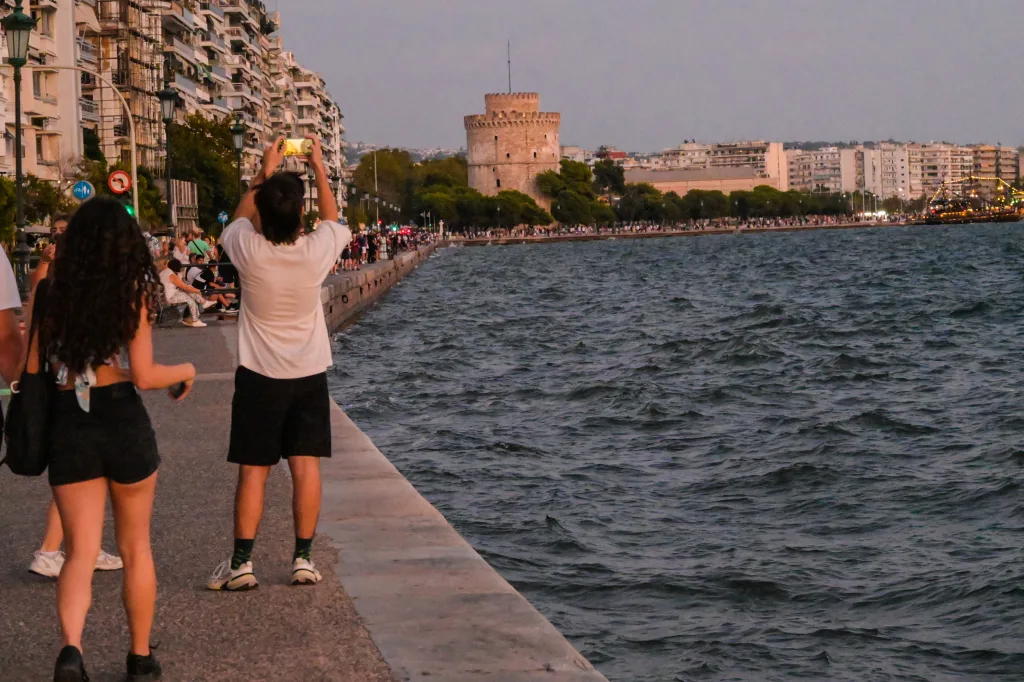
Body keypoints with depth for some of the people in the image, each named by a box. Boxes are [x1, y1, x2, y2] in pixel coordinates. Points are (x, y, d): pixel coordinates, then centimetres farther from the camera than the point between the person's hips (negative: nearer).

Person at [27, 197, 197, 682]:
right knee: (136, 547, 16)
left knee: (80, 551, 6)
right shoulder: (134, 291, -6)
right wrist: (185, 371, 10)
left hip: (66, 427, 1)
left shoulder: (46, 293, 0)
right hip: (125, 423, -1)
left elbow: (30, 370, 4)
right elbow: (144, 376, -9)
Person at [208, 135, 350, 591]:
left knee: (253, 470, 3)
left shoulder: (249, 251, -17)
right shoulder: (317, 251, -15)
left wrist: (265, 171, 13)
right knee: (305, 465, 4)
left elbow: (239, 219, 8)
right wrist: (319, 167, 17)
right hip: (309, 373, 1)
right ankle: (303, 559, 5)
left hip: (259, 374, -1)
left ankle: (242, 562, 2)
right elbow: (333, 219, 10)